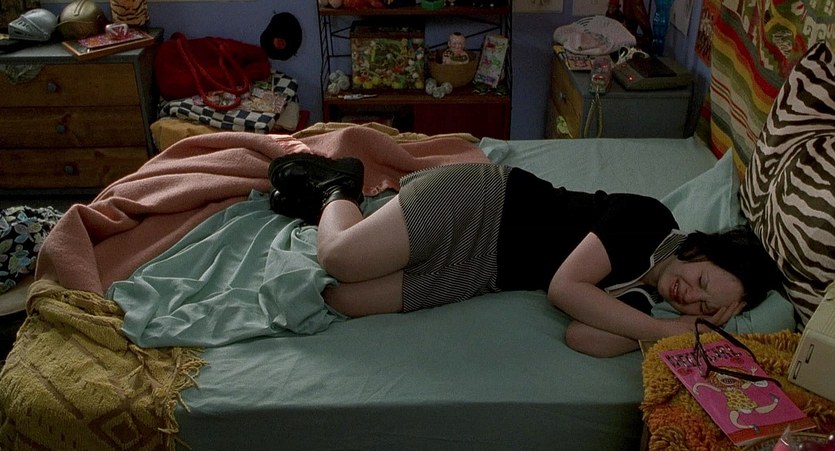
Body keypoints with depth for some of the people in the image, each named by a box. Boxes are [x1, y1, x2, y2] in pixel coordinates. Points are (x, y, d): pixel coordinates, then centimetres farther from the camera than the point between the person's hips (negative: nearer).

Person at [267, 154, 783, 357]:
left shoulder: (640, 297, 0)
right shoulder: (648, 219, -16)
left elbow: (584, 337, -20)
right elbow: (565, 287, -25)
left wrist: (689, 325, -17)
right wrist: (666, 331, -22)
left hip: (474, 272, 5)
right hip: (482, 202, -5)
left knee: (338, 299, -7)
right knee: (340, 257, -21)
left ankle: (334, 197, 21)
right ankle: (336, 187, 12)